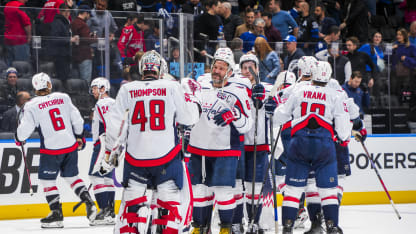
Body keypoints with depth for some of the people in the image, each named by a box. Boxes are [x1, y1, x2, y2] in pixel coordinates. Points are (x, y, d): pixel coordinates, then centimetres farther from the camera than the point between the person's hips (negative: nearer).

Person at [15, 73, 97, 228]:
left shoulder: (32, 106, -7)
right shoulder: (63, 97, 3)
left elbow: (25, 128, -7)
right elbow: (77, 119, 7)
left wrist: (19, 139, 16)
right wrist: (79, 136, 22)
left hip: (51, 149, -4)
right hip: (71, 145, 4)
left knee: (47, 180, 8)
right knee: (71, 176, 19)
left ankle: (57, 214, 3)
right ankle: (89, 204, 9)